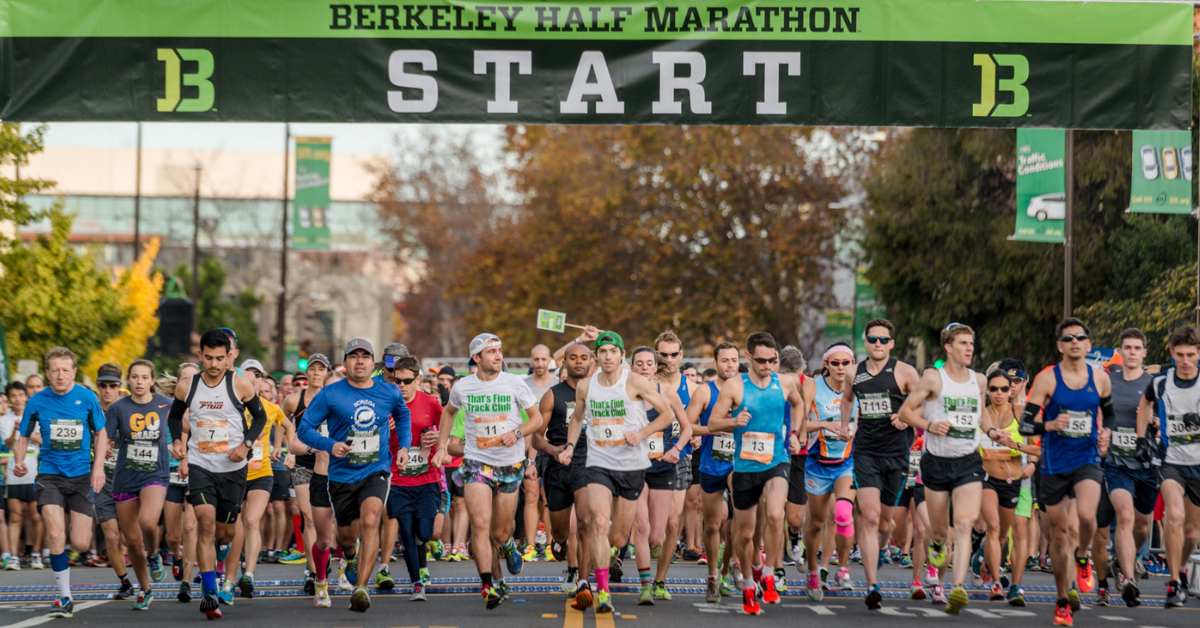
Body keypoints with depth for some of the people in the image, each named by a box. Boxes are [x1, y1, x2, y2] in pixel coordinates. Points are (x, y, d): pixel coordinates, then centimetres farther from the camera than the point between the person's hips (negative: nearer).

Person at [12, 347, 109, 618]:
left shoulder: (87, 398, -2)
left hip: (81, 476, 0)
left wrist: (99, 466, -2)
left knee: (80, 543, -4)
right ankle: (65, 598, -4)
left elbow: (101, 433, 10)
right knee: (56, 535, -16)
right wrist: (19, 463, -10)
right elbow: (23, 438, 9)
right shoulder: (37, 402, -2)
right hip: (50, 475, 0)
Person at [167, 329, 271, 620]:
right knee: (206, 522, -19)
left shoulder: (240, 384, -6)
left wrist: (246, 445, -9)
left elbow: (260, 416, 6)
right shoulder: (187, 387, -1)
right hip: (200, 465, 0)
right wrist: (178, 440, -2)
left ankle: (218, 552, 49)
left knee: (224, 533, 9)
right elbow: (174, 416, 17)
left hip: (232, 468, 0)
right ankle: (209, 593, -21)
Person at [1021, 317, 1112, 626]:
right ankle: (1064, 600, 24)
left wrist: (1106, 433, 3)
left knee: (1086, 514, -27)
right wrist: (1050, 425, -25)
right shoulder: (1047, 379, -5)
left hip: (1088, 459, 1)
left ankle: (1083, 556, 7)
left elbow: (1108, 411, 23)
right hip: (1054, 464, 0)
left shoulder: (1100, 378, 3)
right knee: (1058, 533, 7)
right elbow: (1025, 424, -6)